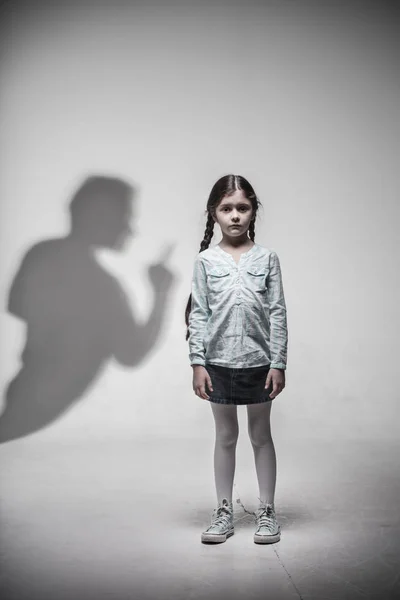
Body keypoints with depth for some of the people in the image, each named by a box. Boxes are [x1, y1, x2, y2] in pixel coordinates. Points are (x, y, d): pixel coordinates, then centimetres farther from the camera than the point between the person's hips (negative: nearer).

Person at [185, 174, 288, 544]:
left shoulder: (267, 258, 0)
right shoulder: (206, 261, 0)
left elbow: (277, 313, -1)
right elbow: (198, 314, -1)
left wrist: (278, 363, -5)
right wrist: (197, 363, -6)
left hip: (259, 362, 0)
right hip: (219, 362, 0)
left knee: (261, 435, 11)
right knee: (225, 437, 12)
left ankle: (266, 511, 23)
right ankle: (224, 512, 23)